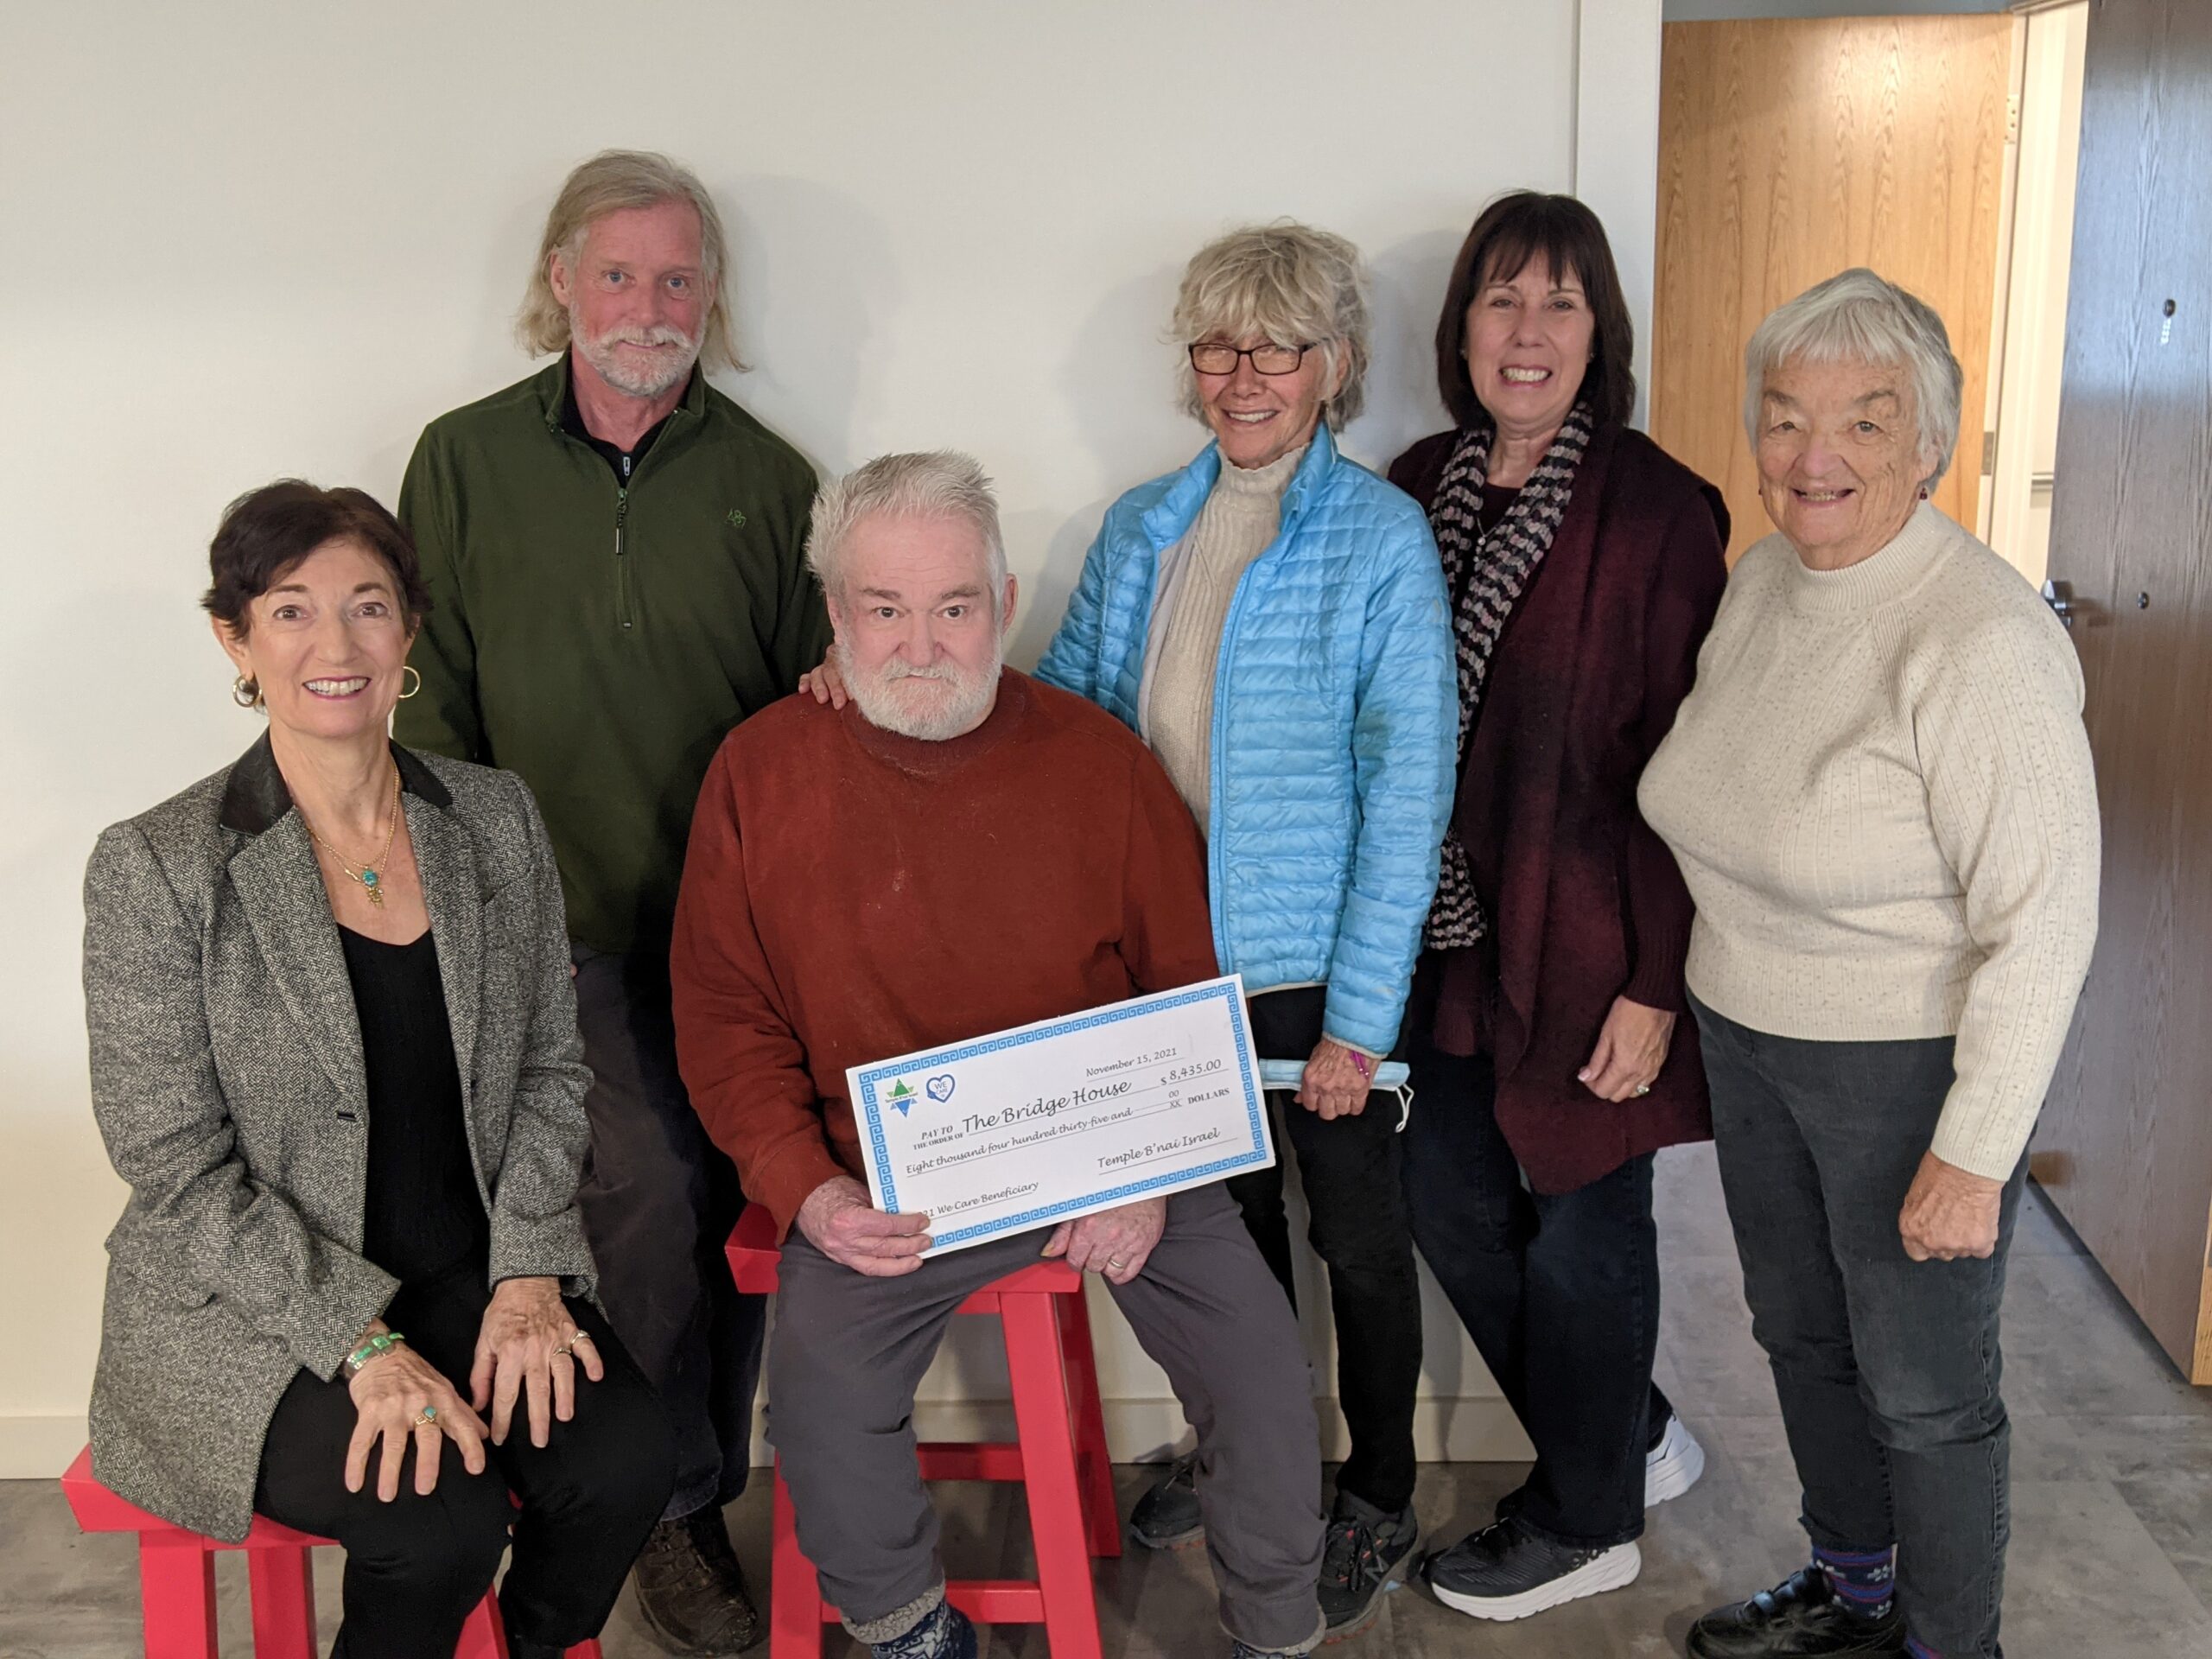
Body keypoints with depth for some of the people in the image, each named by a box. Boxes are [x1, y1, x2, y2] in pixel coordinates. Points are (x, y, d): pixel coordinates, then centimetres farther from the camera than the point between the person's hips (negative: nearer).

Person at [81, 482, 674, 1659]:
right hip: (248, 1307, -4)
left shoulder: (496, 820, 3)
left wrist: (528, 1271, -7)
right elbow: (178, 1169, -11)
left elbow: (549, 1066, 7)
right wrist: (363, 1342, -18)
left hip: (472, 1269, 4)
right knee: (442, 1519, -26)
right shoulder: (155, 868, -10)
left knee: (624, 1460, -18)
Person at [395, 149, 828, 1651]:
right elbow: (431, 704, 4)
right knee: (647, 1189, -12)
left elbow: (816, 695, 14)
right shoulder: (466, 462, 4)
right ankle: (675, 1503, 10)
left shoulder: (764, 478, 6)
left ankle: (692, 1495, 25)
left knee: (726, 1210, 5)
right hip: (568, 926, -2)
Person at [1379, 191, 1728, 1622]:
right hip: (1454, 928, 6)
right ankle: (1634, 1436, 39)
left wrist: (1655, 982, -15)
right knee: (1450, 1200, 15)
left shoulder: (1656, 511, -13)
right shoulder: (1420, 489, 4)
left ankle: (1587, 1523, 32)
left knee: (1582, 1226, 8)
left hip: (1585, 942, -6)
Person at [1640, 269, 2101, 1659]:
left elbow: (2042, 922, -24)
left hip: (1911, 1061, -8)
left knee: (1924, 1390, 9)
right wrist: (1689, 992, 14)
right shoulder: (1762, 578, 1)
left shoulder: (1982, 641, -24)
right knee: (1801, 1334, 23)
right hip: (1749, 1036, 8)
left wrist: (1974, 1153, -22)